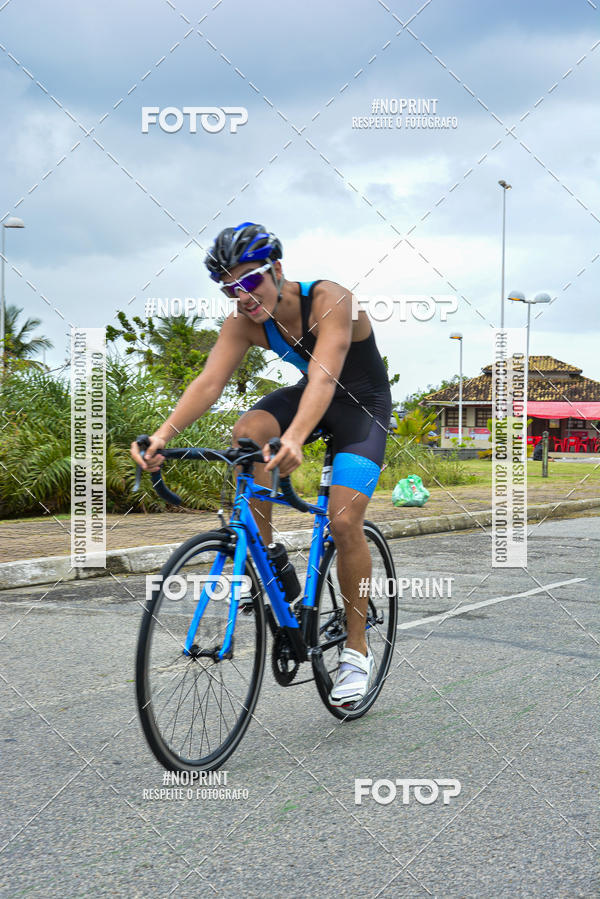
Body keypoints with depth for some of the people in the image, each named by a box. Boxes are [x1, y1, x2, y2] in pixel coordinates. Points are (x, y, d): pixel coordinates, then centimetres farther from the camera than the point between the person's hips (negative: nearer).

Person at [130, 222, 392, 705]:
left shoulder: (330, 301, -31)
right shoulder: (245, 322, -15)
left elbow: (323, 377, -45)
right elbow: (210, 381, -26)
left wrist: (294, 439, -63)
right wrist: (163, 433, -43)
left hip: (363, 403, -5)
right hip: (306, 394, 5)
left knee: (344, 521, -18)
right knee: (246, 433, -28)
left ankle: (357, 650, 0)